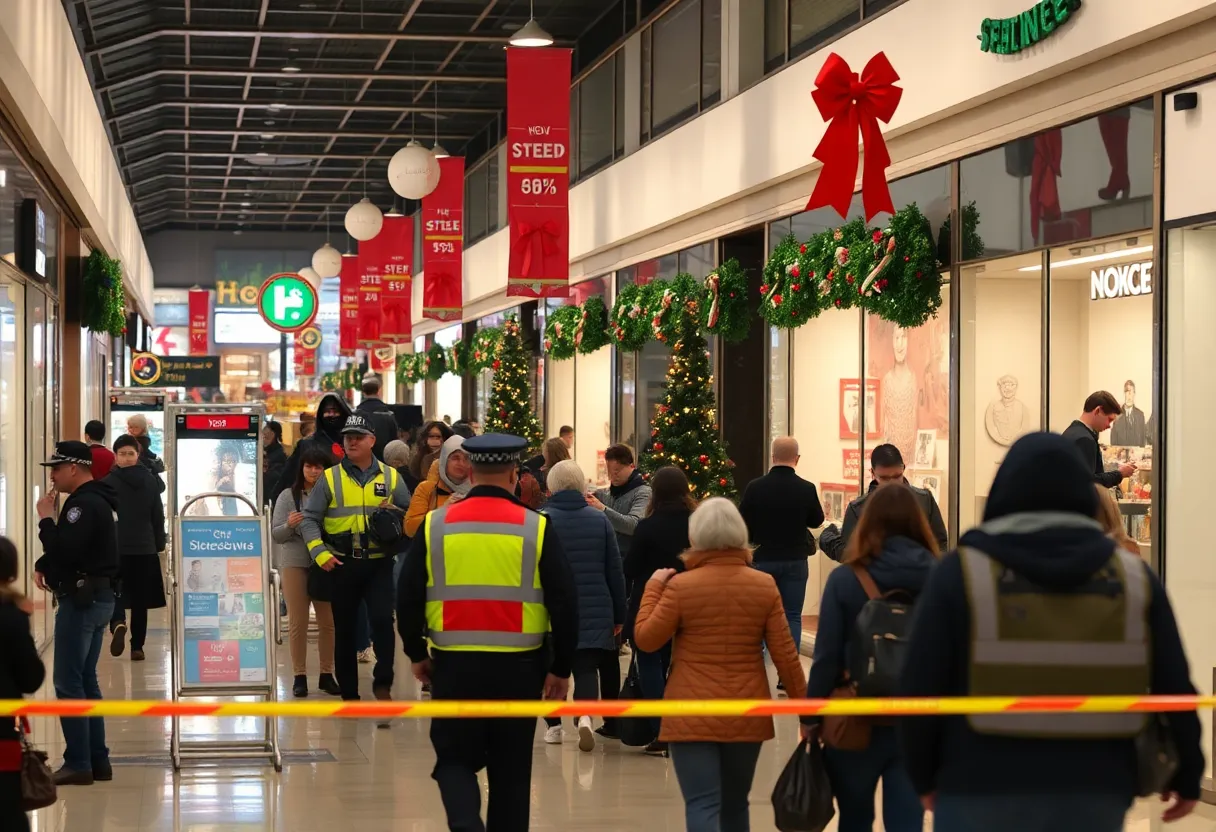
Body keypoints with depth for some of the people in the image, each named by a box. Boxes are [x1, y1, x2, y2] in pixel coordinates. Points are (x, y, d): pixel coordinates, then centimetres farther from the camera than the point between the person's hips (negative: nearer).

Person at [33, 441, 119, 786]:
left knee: (68, 682, -7)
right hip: (96, 598, 11)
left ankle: (78, 763, -7)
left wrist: (45, 518, -12)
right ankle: (97, 761, 16)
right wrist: (43, 566, 6)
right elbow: (70, 547, 22)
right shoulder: (94, 501, 17)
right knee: (85, 680, 14)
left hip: (82, 600, -11)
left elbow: (63, 549, -25)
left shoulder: (85, 505, -17)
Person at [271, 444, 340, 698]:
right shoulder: (288, 496, 1)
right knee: (297, 622, 4)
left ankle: (327, 674, 15)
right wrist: (289, 525, -19)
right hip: (295, 563, -1)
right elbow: (276, 534, 0)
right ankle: (299, 676, 9)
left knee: (328, 621, 5)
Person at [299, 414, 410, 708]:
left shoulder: (390, 477, 6)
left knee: (382, 621, -15)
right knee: (344, 629, 8)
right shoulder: (330, 478, 2)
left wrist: (394, 517, -8)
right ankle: (349, 693, 17)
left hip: (379, 564, 0)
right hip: (342, 564, 1)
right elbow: (309, 518, 1)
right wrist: (319, 552, -12)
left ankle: (382, 683, -3)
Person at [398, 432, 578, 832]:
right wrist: (561, 668, 7)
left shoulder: (435, 525, -1)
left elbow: (407, 597, 1)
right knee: (511, 769, 13)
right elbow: (564, 604, -4)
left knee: (455, 758, 11)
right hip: (518, 668, 0)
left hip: (454, 664, 0)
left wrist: (417, 654, 16)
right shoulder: (537, 528, -4)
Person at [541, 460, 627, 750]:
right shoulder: (599, 520, 3)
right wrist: (619, 615, 13)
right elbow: (615, 572, 6)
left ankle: (554, 724, 21)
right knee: (587, 668, -2)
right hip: (594, 612, 1)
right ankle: (585, 716, -26)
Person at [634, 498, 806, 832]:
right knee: (735, 805, 19)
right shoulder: (765, 586, -2)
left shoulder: (680, 586, -8)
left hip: (693, 715, -3)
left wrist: (653, 588, 8)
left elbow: (645, 639, -2)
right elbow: (785, 655, -1)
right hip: (747, 715, 3)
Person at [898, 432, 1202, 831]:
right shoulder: (1133, 576, 4)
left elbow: (921, 686, -3)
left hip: (983, 792, -2)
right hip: (1094, 794, 3)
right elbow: (1174, 686, 6)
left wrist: (923, 775, 10)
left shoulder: (963, 571, -3)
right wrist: (1188, 775, 18)